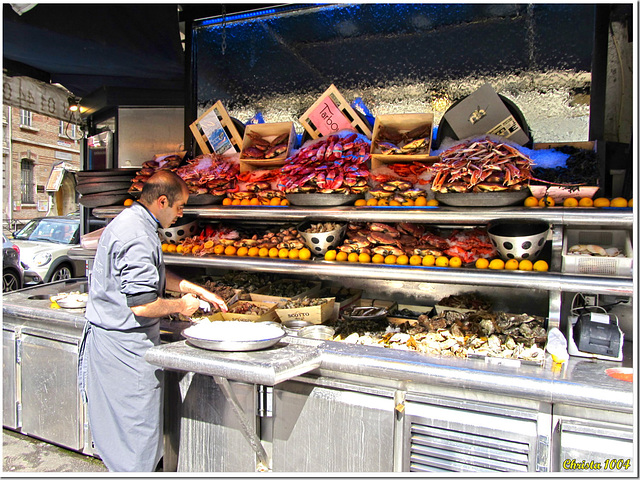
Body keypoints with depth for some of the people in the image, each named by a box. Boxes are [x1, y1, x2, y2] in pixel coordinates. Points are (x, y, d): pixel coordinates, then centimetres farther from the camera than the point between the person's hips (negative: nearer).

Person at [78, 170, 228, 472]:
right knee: (137, 427, 3)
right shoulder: (138, 237, -24)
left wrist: (198, 290, 15)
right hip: (126, 346, -10)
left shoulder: (129, 222, 10)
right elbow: (143, 305, -28)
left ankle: (122, 467, 36)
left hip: (108, 340, 10)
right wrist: (181, 306, -10)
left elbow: (155, 276, 21)